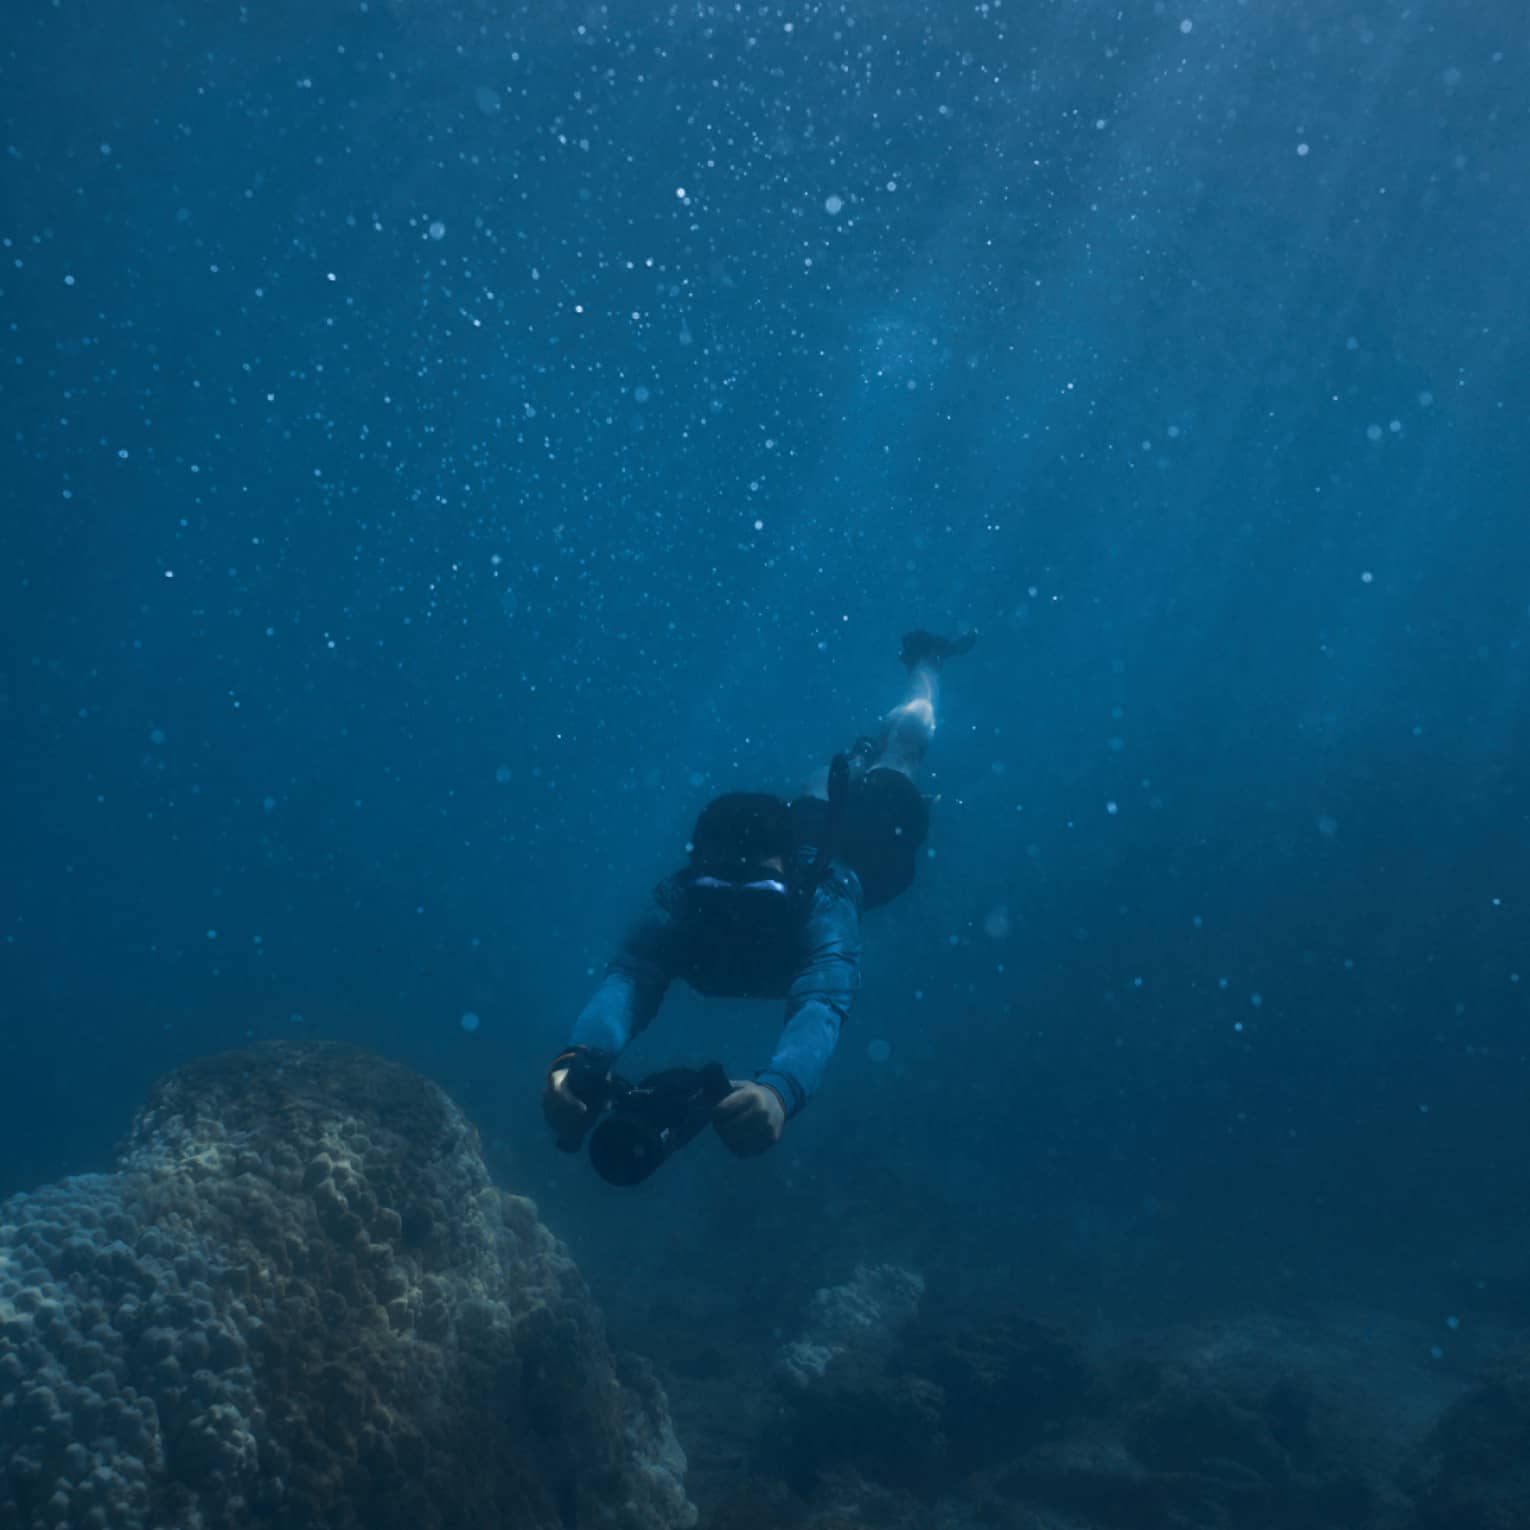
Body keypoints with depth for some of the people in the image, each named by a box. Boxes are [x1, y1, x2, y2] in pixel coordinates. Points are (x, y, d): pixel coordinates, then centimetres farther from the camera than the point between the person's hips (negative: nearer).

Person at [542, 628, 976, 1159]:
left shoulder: (820, 902, -51)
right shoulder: (682, 901, -44)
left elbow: (822, 1002, -69)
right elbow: (626, 979, -61)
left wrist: (780, 1087, -91)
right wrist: (578, 1061, -83)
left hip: (854, 852, -2)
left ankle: (925, 659, 56)